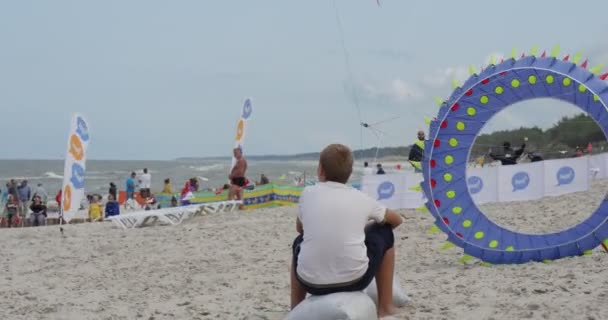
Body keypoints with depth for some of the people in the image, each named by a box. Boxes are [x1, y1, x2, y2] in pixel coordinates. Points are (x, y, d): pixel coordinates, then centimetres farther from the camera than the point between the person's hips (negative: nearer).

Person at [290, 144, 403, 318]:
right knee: (384, 233, 24)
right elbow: (396, 220, 24)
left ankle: (295, 309, 32)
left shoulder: (308, 193, 6)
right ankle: (385, 307, 25)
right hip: (354, 279, -1)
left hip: (311, 282, 2)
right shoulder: (361, 198, 6)